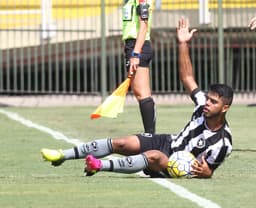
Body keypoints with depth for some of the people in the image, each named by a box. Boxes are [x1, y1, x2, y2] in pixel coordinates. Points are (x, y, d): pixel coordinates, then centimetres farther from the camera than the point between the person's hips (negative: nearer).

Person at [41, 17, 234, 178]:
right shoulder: (203, 107, -5)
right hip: (167, 142, 7)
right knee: (121, 143, -12)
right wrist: (183, 44, -5)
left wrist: (206, 172, -32)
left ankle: (101, 165, -41)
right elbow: (187, 78, 2)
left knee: (153, 157, -39)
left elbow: (209, 171, -7)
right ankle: (64, 155, -8)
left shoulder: (223, 143, -19)